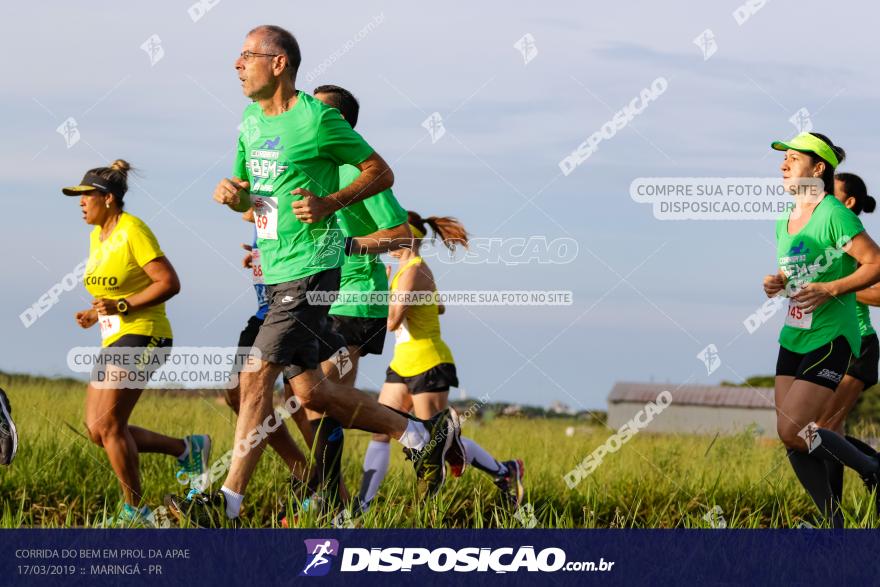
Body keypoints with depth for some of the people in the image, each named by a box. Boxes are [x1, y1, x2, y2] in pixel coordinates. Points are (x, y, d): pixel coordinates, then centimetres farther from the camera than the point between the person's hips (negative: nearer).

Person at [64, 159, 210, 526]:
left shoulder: (133, 231, -12)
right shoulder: (97, 236, 15)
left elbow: (169, 283, -16)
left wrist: (122, 307, -21)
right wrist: (94, 314, 7)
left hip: (142, 337, -9)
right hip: (114, 342, 9)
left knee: (109, 425, -14)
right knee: (97, 431, 2)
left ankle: (134, 510, -3)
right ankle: (187, 450, 15)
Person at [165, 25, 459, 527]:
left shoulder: (318, 119, -11)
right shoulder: (251, 123, 13)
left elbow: (381, 173, -5)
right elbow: (248, 194, 24)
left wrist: (329, 203, -17)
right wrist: (231, 194, 0)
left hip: (310, 268, -9)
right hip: (276, 273, 9)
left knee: (257, 375, -14)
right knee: (310, 391, 10)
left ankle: (229, 503, -12)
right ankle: (423, 435, 23)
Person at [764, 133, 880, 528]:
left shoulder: (834, 215, -13)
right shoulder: (784, 223, 12)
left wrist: (829, 290, -23)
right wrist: (778, 283, 4)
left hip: (830, 339, -8)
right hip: (793, 339, 8)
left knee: (792, 430, -15)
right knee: (792, 439, 2)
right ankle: (834, 523, 13)